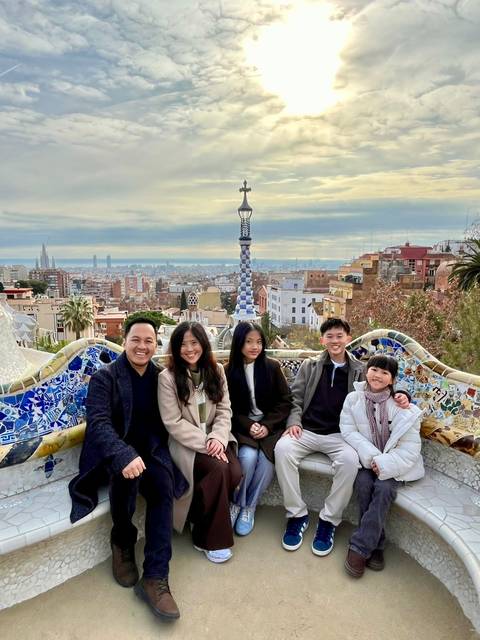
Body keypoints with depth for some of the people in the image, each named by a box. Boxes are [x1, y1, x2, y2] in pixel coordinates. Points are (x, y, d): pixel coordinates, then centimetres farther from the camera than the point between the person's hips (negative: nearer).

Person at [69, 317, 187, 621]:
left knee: (164, 486, -26)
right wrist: (124, 455, -37)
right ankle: (123, 542, -4)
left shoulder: (161, 376, 6)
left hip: (150, 448, 3)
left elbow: (167, 418, 8)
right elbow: (98, 422, -20)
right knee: (128, 477, -34)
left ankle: (156, 578, -20)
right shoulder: (104, 377, -7)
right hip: (113, 452, -3)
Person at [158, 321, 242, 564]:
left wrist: (218, 438, -15)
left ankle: (203, 523, 5)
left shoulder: (216, 370, 6)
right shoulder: (167, 377, -8)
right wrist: (204, 444, -19)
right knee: (219, 470, -27)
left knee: (235, 473, -22)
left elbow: (224, 411, 3)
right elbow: (174, 423, -12)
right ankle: (211, 538, -6)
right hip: (186, 443, -4)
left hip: (214, 438, 4)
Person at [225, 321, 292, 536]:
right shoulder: (229, 371, -2)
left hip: (270, 426, 1)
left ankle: (249, 506, -3)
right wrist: (249, 426, -15)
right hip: (242, 427, 0)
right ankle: (236, 503, -2)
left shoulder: (272, 367, 0)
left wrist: (267, 426, -11)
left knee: (267, 459, -26)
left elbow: (285, 401, 1)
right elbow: (229, 408, 1)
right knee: (248, 456, -28)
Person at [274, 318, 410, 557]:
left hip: (339, 434, 0)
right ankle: (297, 514, -12)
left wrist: (399, 396, -8)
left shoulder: (359, 370, 11)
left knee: (350, 459, -33)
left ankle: (329, 520, -12)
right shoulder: (309, 365, 12)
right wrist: (294, 422, -9)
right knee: (282, 448, -30)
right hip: (307, 430, 1)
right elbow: (295, 398, 9)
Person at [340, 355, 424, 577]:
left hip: (393, 462, -1)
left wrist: (385, 464, -21)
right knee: (363, 483, -25)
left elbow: (410, 447, -9)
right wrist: (371, 456, -19)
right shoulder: (354, 399, -3)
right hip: (365, 459, 1)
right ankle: (375, 544, -9)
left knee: (384, 488, -26)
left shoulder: (402, 406, -9)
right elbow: (349, 431, -7)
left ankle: (359, 547, -17)